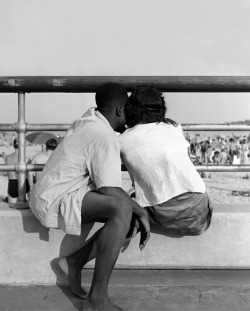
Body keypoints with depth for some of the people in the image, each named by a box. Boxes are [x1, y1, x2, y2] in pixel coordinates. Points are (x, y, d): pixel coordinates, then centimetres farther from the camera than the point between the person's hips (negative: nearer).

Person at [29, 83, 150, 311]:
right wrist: (141, 212, -10)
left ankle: (74, 262, 3)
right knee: (122, 209, -32)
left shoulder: (89, 120, 9)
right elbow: (109, 189, -23)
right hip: (55, 199, -10)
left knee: (133, 216, 1)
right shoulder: (105, 138, -19)